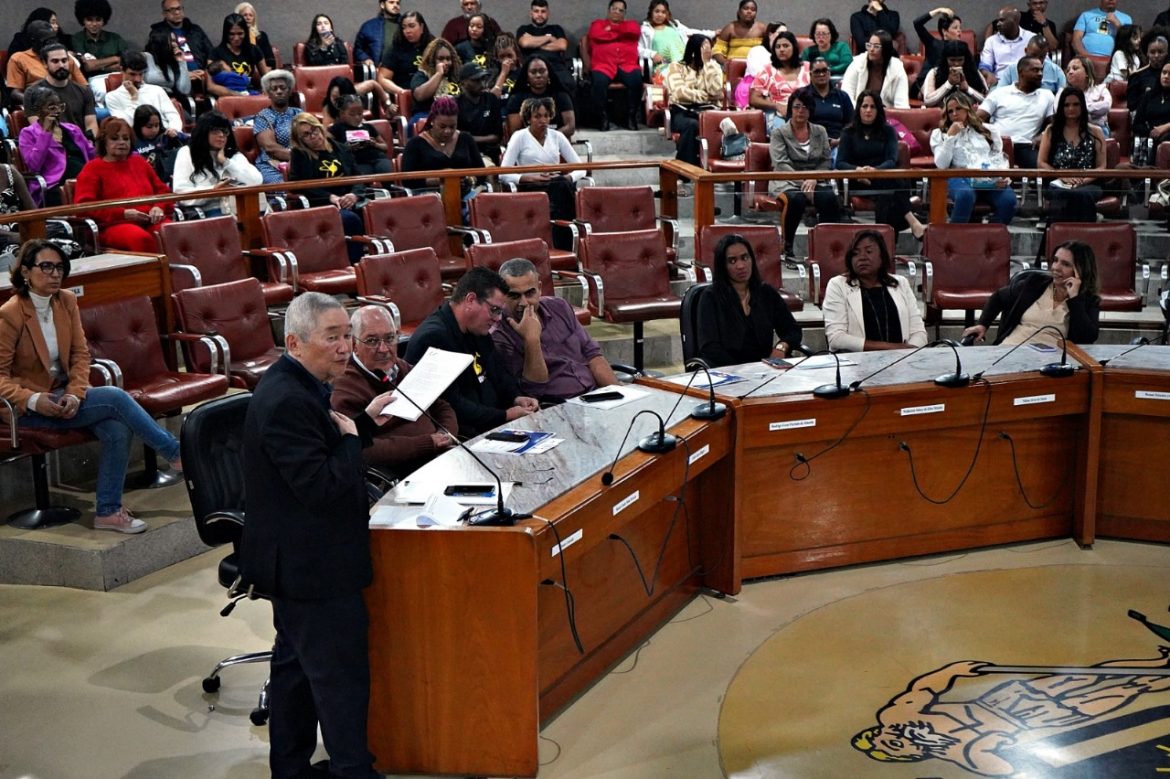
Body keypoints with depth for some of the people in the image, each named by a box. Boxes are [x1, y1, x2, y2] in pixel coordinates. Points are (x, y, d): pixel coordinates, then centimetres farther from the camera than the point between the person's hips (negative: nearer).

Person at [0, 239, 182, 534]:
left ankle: (108, 512, -11)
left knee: (118, 429, -22)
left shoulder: (67, 301, 2)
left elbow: (81, 354, 4)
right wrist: (34, 400, -28)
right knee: (115, 397, -23)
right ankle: (176, 454, -10)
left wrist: (75, 393, -14)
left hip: (65, 395, 6)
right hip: (31, 406, -6)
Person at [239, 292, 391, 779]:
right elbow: (322, 485, -28)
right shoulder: (286, 401, -25)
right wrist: (350, 439, -14)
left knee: (296, 663, 19)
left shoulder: (297, 387, 8)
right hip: (313, 566, -11)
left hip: (298, 560, 11)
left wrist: (365, 422, 9)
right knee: (341, 673, -1)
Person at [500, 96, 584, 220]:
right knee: (561, 184, -34)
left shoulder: (557, 136, 13)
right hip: (530, 189, -3)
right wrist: (531, 178, -17)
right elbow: (503, 174, -4)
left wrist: (567, 178, -11)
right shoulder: (519, 137, 4)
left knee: (564, 183, -33)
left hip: (557, 187, 3)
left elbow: (580, 168, 11)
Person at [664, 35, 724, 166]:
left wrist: (708, 63, -3)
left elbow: (715, 91, -3)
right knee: (692, 125, -38)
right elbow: (680, 93, -10)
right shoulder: (676, 67, 7)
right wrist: (707, 96, -4)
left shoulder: (714, 66, 16)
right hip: (682, 111, -2)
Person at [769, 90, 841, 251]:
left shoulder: (820, 132, 17)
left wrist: (814, 179, -12)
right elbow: (781, 164, -7)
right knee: (796, 199, -37)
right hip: (788, 182, -3)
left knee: (830, 198, -31)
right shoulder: (779, 133, 5)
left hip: (816, 181, 3)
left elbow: (827, 160, 9)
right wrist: (802, 182, -20)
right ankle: (786, 245, -21)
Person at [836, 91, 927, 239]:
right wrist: (858, 169, -22)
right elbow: (840, 163, 1)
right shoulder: (849, 133, 12)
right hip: (860, 183, -2)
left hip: (885, 179, 2)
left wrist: (875, 170, -25)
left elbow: (892, 160, -2)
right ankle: (913, 223, -46)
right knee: (890, 184, -35)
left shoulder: (888, 131, 14)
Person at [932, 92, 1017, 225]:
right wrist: (951, 136, -1)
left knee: (1008, 199, -31)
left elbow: (1000, 159, 17)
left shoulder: (989, 131, 25)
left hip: (990, 179, 2)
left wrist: (1003, 177, -5)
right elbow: (941, 165, 4)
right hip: (960, 177, -2)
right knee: (965, 195, -40)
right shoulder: (940, 134, 19)